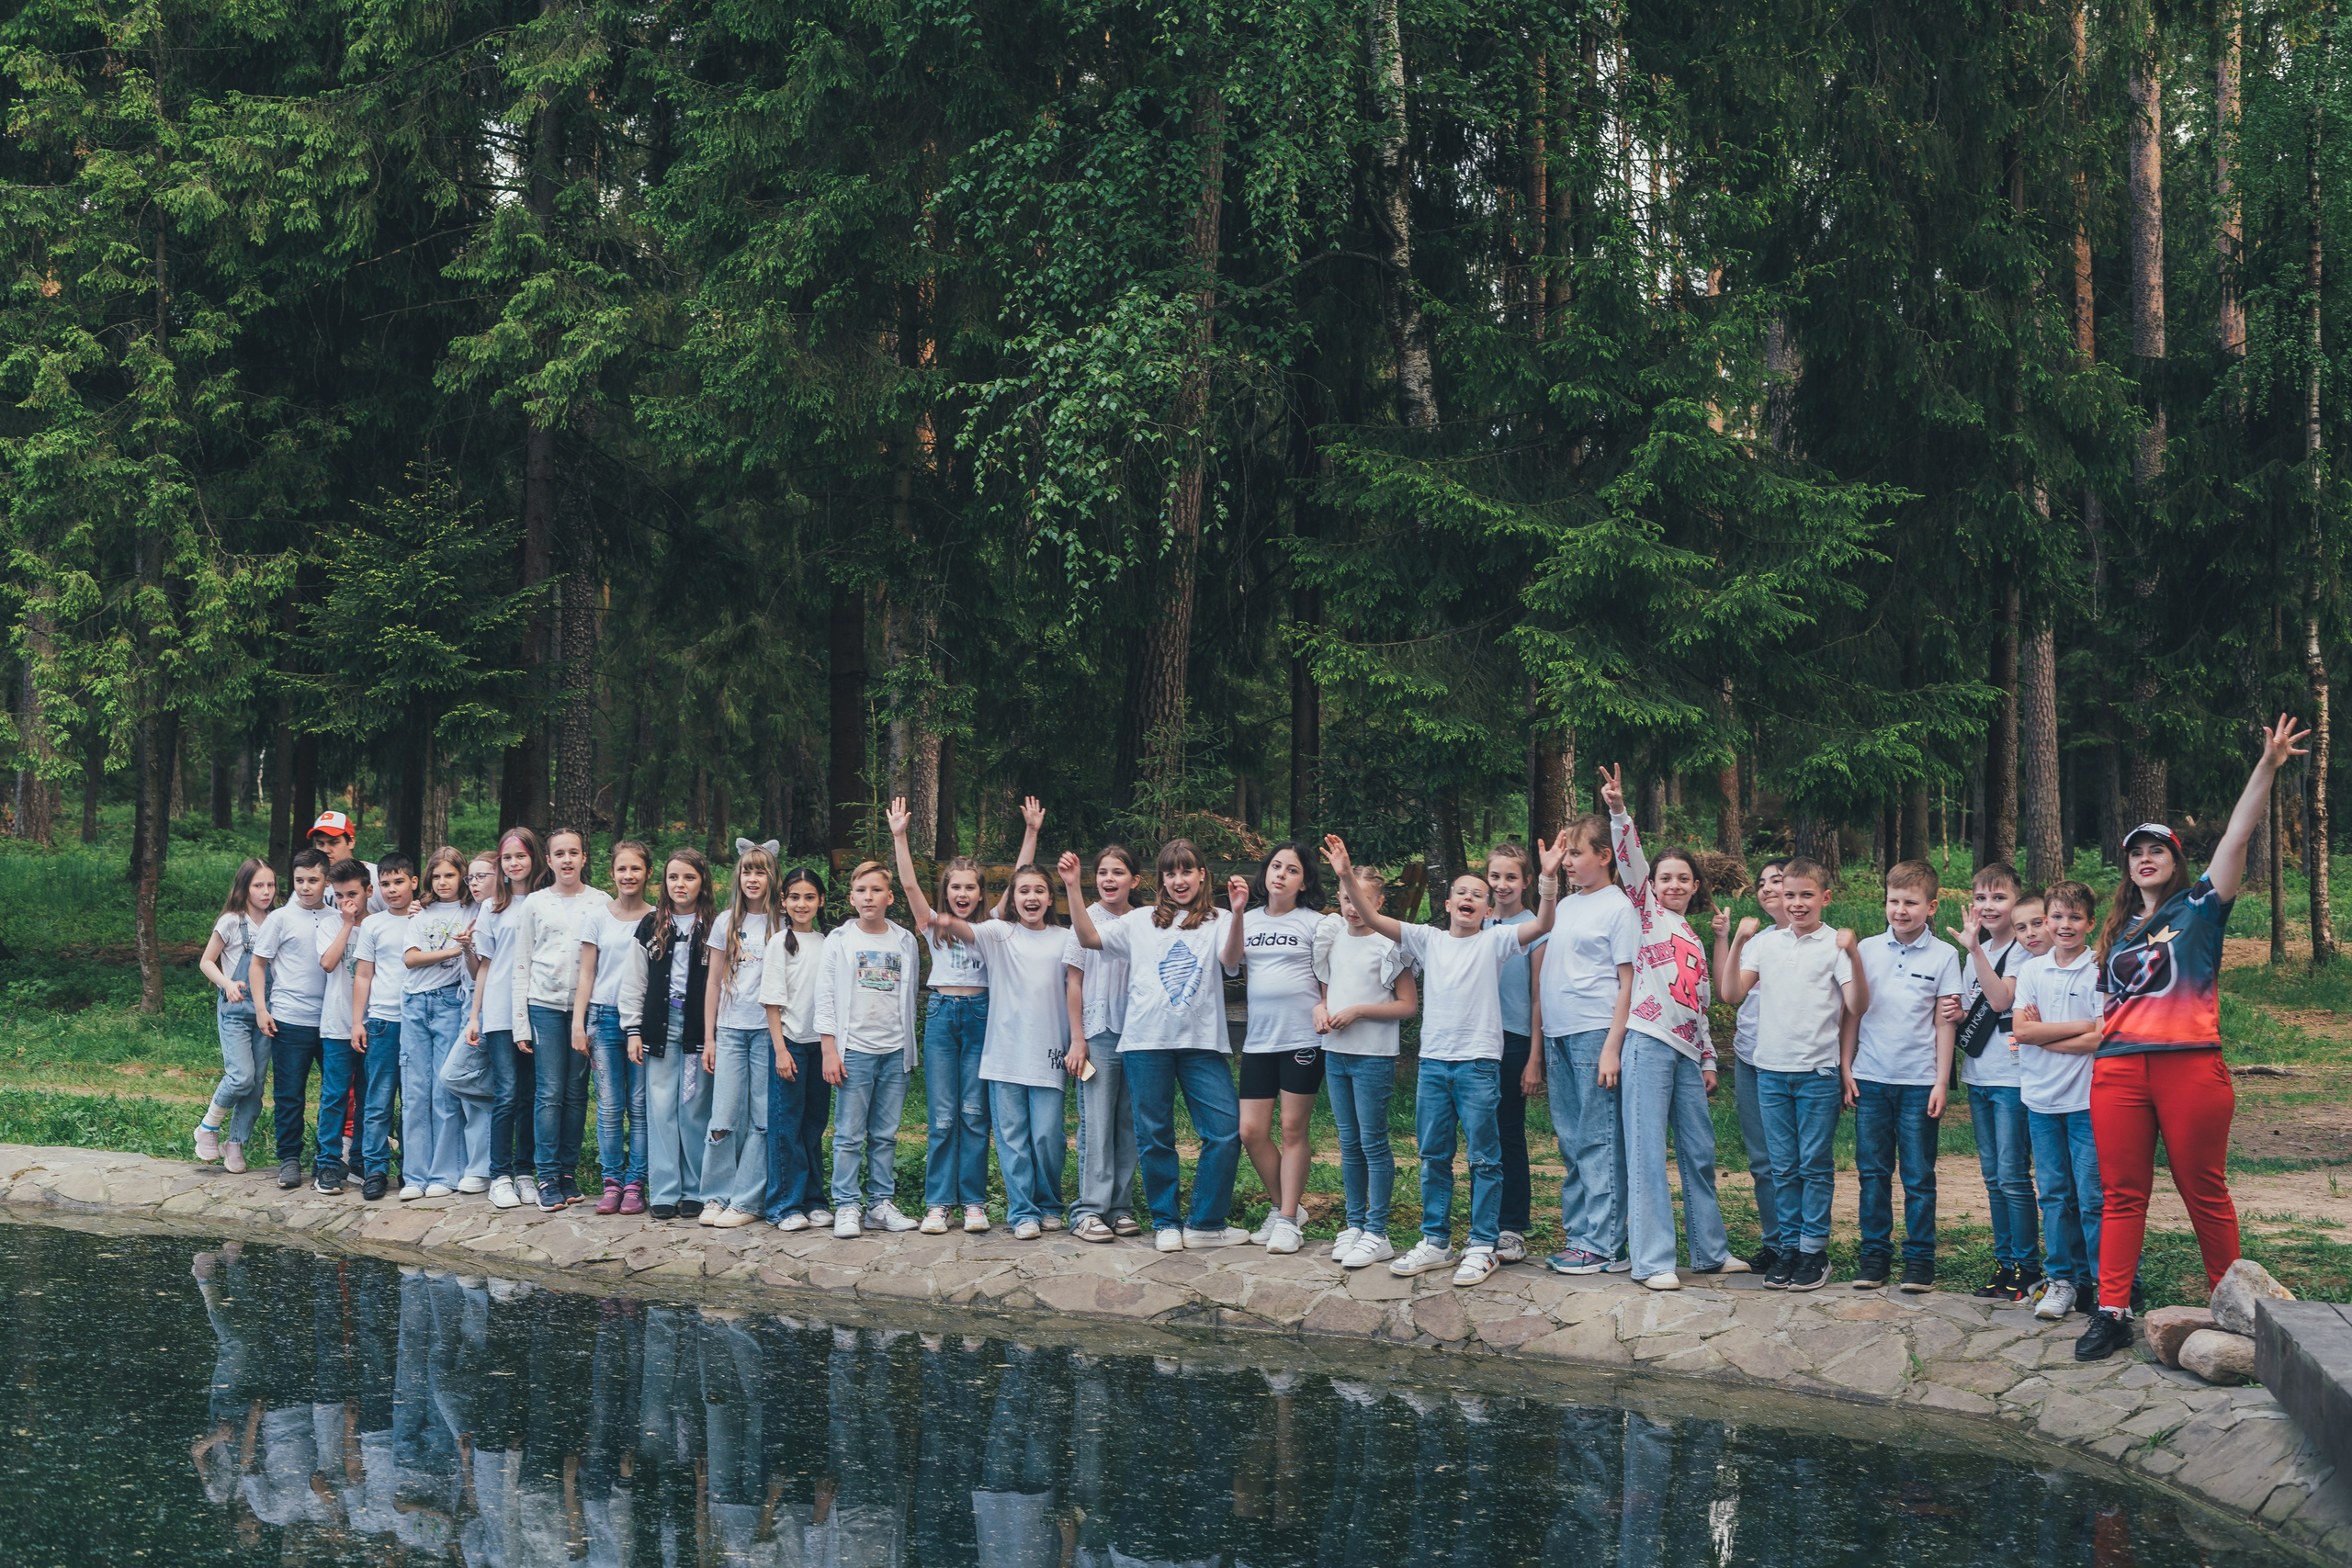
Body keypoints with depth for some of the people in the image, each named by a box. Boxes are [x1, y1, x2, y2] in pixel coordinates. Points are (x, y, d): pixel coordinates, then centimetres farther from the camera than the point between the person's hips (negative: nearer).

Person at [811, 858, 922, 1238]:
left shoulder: (905, 942, 9)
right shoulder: (839, 942, 2)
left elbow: (910, 997, 14)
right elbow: (825, 999, 1)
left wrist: (910, 1050, 12)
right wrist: (829, 1050, -6)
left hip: (895, 1051, 2)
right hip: (854, 1049, -2)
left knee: (886, 1135, 7)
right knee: (849, 1135, -2)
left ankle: (881, 1203, 14)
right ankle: (847, 1206, 4)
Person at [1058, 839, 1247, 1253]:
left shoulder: (1217, 922, 7)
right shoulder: (1140, 922, 12)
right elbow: (1089, 937, 5)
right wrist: (1073, 889, -4)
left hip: (1202, 1042, -1)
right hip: (1147, 1042, 1)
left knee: (1226, 1130, -7)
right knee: (1154, 1136, 4)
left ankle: (1205, 1223, 4)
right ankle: (1166, 1222, 16)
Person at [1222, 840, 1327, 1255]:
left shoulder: (1313, 922, -1)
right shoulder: (1250, 920, 10)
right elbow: (1231, 963, -6)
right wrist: (1237, 912, -15)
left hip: (1303, 1039, -4)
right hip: (1259, 1038, 4)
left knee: (1293, 1129, 0)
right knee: (1252, 1131, 1)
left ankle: (1288, 1220, 7)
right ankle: (1282, 1207, 19)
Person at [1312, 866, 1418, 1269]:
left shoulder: (1390, 944, -8)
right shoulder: (1332, 938, 10)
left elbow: (1408, 1005, -9)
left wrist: (1357, 1011, -16)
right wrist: (1320, 1008, -1)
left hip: (1374, 1055, -6)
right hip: (1336, 1053, 6)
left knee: (1373, 1142, -4)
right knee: (1349, 1144, 11)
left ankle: (1376, 1233, 0)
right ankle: (1354, 1225, 19)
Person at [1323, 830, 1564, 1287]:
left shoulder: (1495, 940, 0)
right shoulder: (1429, 940, 9)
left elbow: (1542, 925, -14)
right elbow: (1372, 919, 3)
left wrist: (1547, 879, -29)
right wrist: (1346, 877, -9)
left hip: (1479, 1061, -4)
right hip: (1433, 1060, 4)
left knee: (1484, 1158, -1)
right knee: (1432, 1156, 10)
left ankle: (1482, 1247, 5)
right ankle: (1435, 1241, 20)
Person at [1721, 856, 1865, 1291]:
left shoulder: (1835, 945, -2)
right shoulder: (1766, 943, 8)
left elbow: (1857, 1006, -10)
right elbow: (1732, 994, 1)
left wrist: (1853, 956, -23)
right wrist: (1737, 942, -8)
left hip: (1818, 1072, -3)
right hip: (1771, 1070, 3)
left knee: (1814, 1165, 1)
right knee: (1783, 1167, 8)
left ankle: (1815, 1251, 8)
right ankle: (1787, 1247, 15)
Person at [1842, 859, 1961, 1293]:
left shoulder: (1944, 956, 0)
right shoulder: (1867, 949, 6)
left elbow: (1943, 1024, 1)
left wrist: (1941, 1082, -3)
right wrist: (1846, 1068, 5)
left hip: (1919, 1081, -2)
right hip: (1870, 1078, 2)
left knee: (1918, 1176, 2)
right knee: (1872, 1172, 5)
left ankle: (1920, 1258, 10)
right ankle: (1875, 1254, 13)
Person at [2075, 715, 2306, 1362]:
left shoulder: (2199, 907, 6)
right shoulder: (2117, 930, 20)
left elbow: (2236, 837, -7)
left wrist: (2266, 768, -18)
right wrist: (2095, 1028, 13)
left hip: (2190, 1064, -4)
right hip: (2118, 1070, 5)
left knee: (2205, 1193, 2)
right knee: (2121, 1194, 3)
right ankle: (2112, 1314, 2)